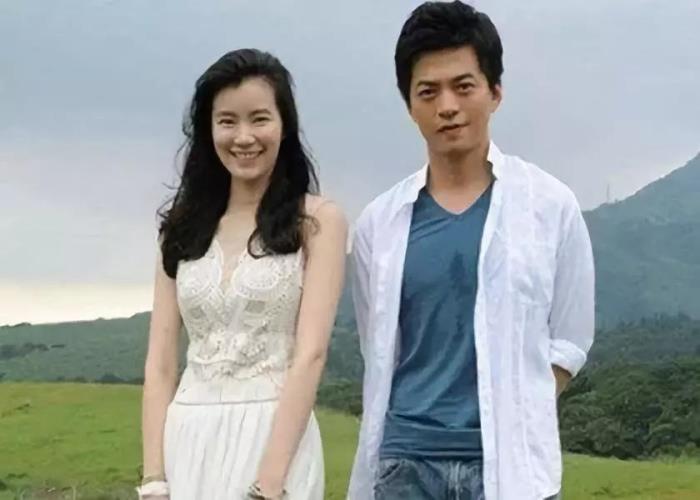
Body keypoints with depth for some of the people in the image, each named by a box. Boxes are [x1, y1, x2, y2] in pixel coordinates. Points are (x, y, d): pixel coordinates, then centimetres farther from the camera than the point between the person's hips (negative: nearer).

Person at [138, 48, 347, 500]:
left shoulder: (317, 220, -2)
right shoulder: (184, 227, 9)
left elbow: (310, 355, -10)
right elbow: (161, 362, 5)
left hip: (275, 440, -3)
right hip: (187, 444, 4)